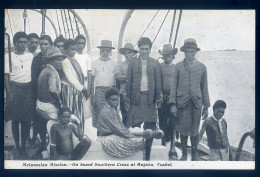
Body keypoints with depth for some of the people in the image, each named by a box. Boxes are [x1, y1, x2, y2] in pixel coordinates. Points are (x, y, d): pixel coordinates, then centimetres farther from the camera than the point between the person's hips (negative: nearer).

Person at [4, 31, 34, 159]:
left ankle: (24, 147, 11)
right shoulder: (8, 57, 1)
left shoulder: (30, 56, 10)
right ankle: (17, 147, 12)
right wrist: (9, 94, -9)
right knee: (15, 119, 3)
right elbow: (6, 76, -1)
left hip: (28, 89, 2)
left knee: (27, 120, 2)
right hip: (14, 89, -2)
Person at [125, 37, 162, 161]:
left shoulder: (155, 64, 8)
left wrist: (158, 99, 2)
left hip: (150, 99, 0)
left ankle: (147, 155, 10)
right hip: (136, 99, 0)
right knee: (135, 126, -2)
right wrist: (127, 99, 2)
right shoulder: (132, 64, 9)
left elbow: (158, 82, 7)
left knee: (149, 128, 1)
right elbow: (128, 82, 8)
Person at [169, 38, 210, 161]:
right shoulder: (178, 66, 6)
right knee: (183, 130, 4)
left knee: (194, 131, 4)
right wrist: (173, 104, -5)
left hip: (196, 103, 0)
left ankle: (194, 155, 16)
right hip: (182, 103, 0)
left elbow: (204, 88, 10)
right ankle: (184, 155, 16)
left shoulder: (202, 67, 9)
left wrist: (206, 107, 8)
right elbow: (173, 86, 4)